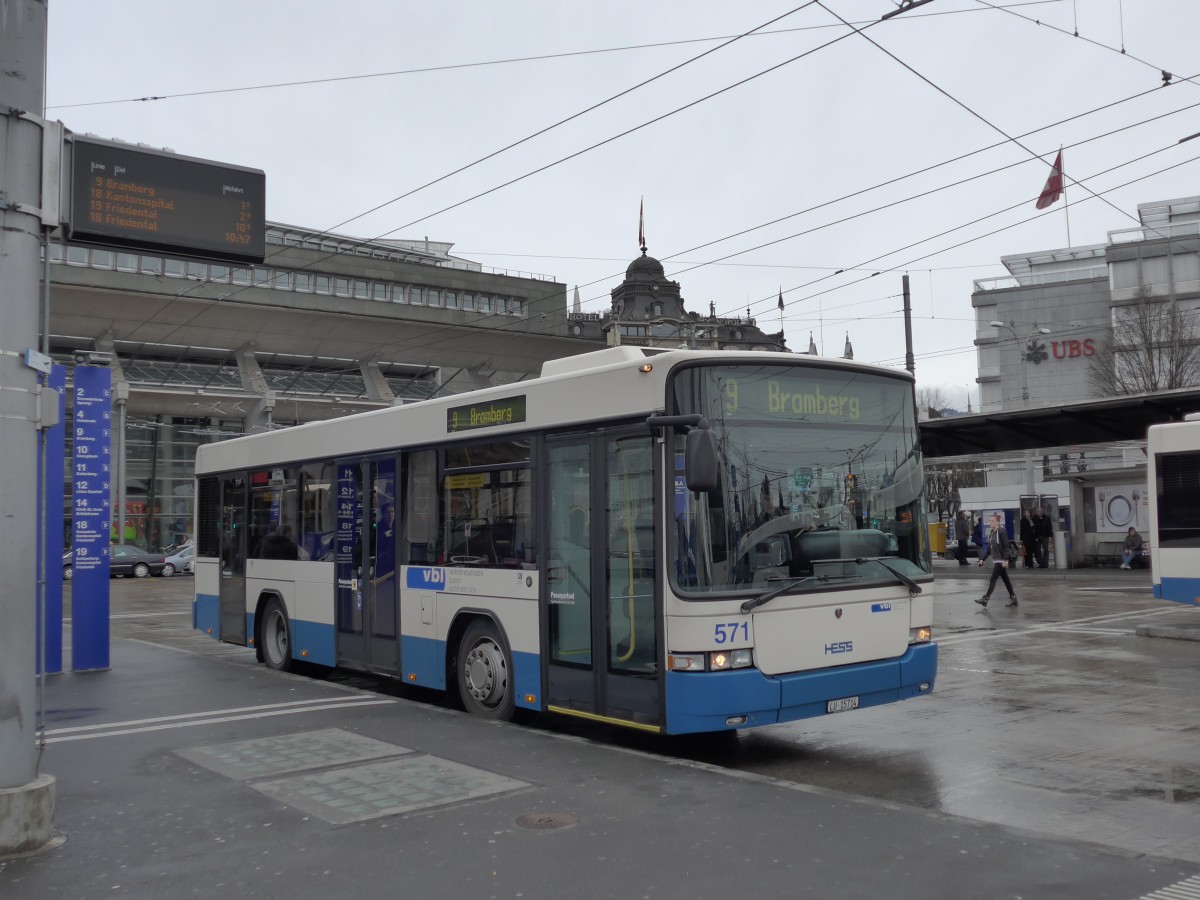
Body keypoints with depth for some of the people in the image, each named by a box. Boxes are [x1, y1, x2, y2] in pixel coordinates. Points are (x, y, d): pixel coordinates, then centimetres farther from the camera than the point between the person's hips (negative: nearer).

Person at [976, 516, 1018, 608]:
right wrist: (982, 559, 13)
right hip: (995, 560, 9)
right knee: (1006, 580, 12)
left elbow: (1006, 547, -17)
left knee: (993, 579, -10)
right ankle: (1013, 598, 18)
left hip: (1001, 561, -9)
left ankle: (985, 599, -10)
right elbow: (989, 548, 18)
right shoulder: (991, 533, 13)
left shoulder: (1002, 532, -13)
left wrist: (1005, 560, -23)